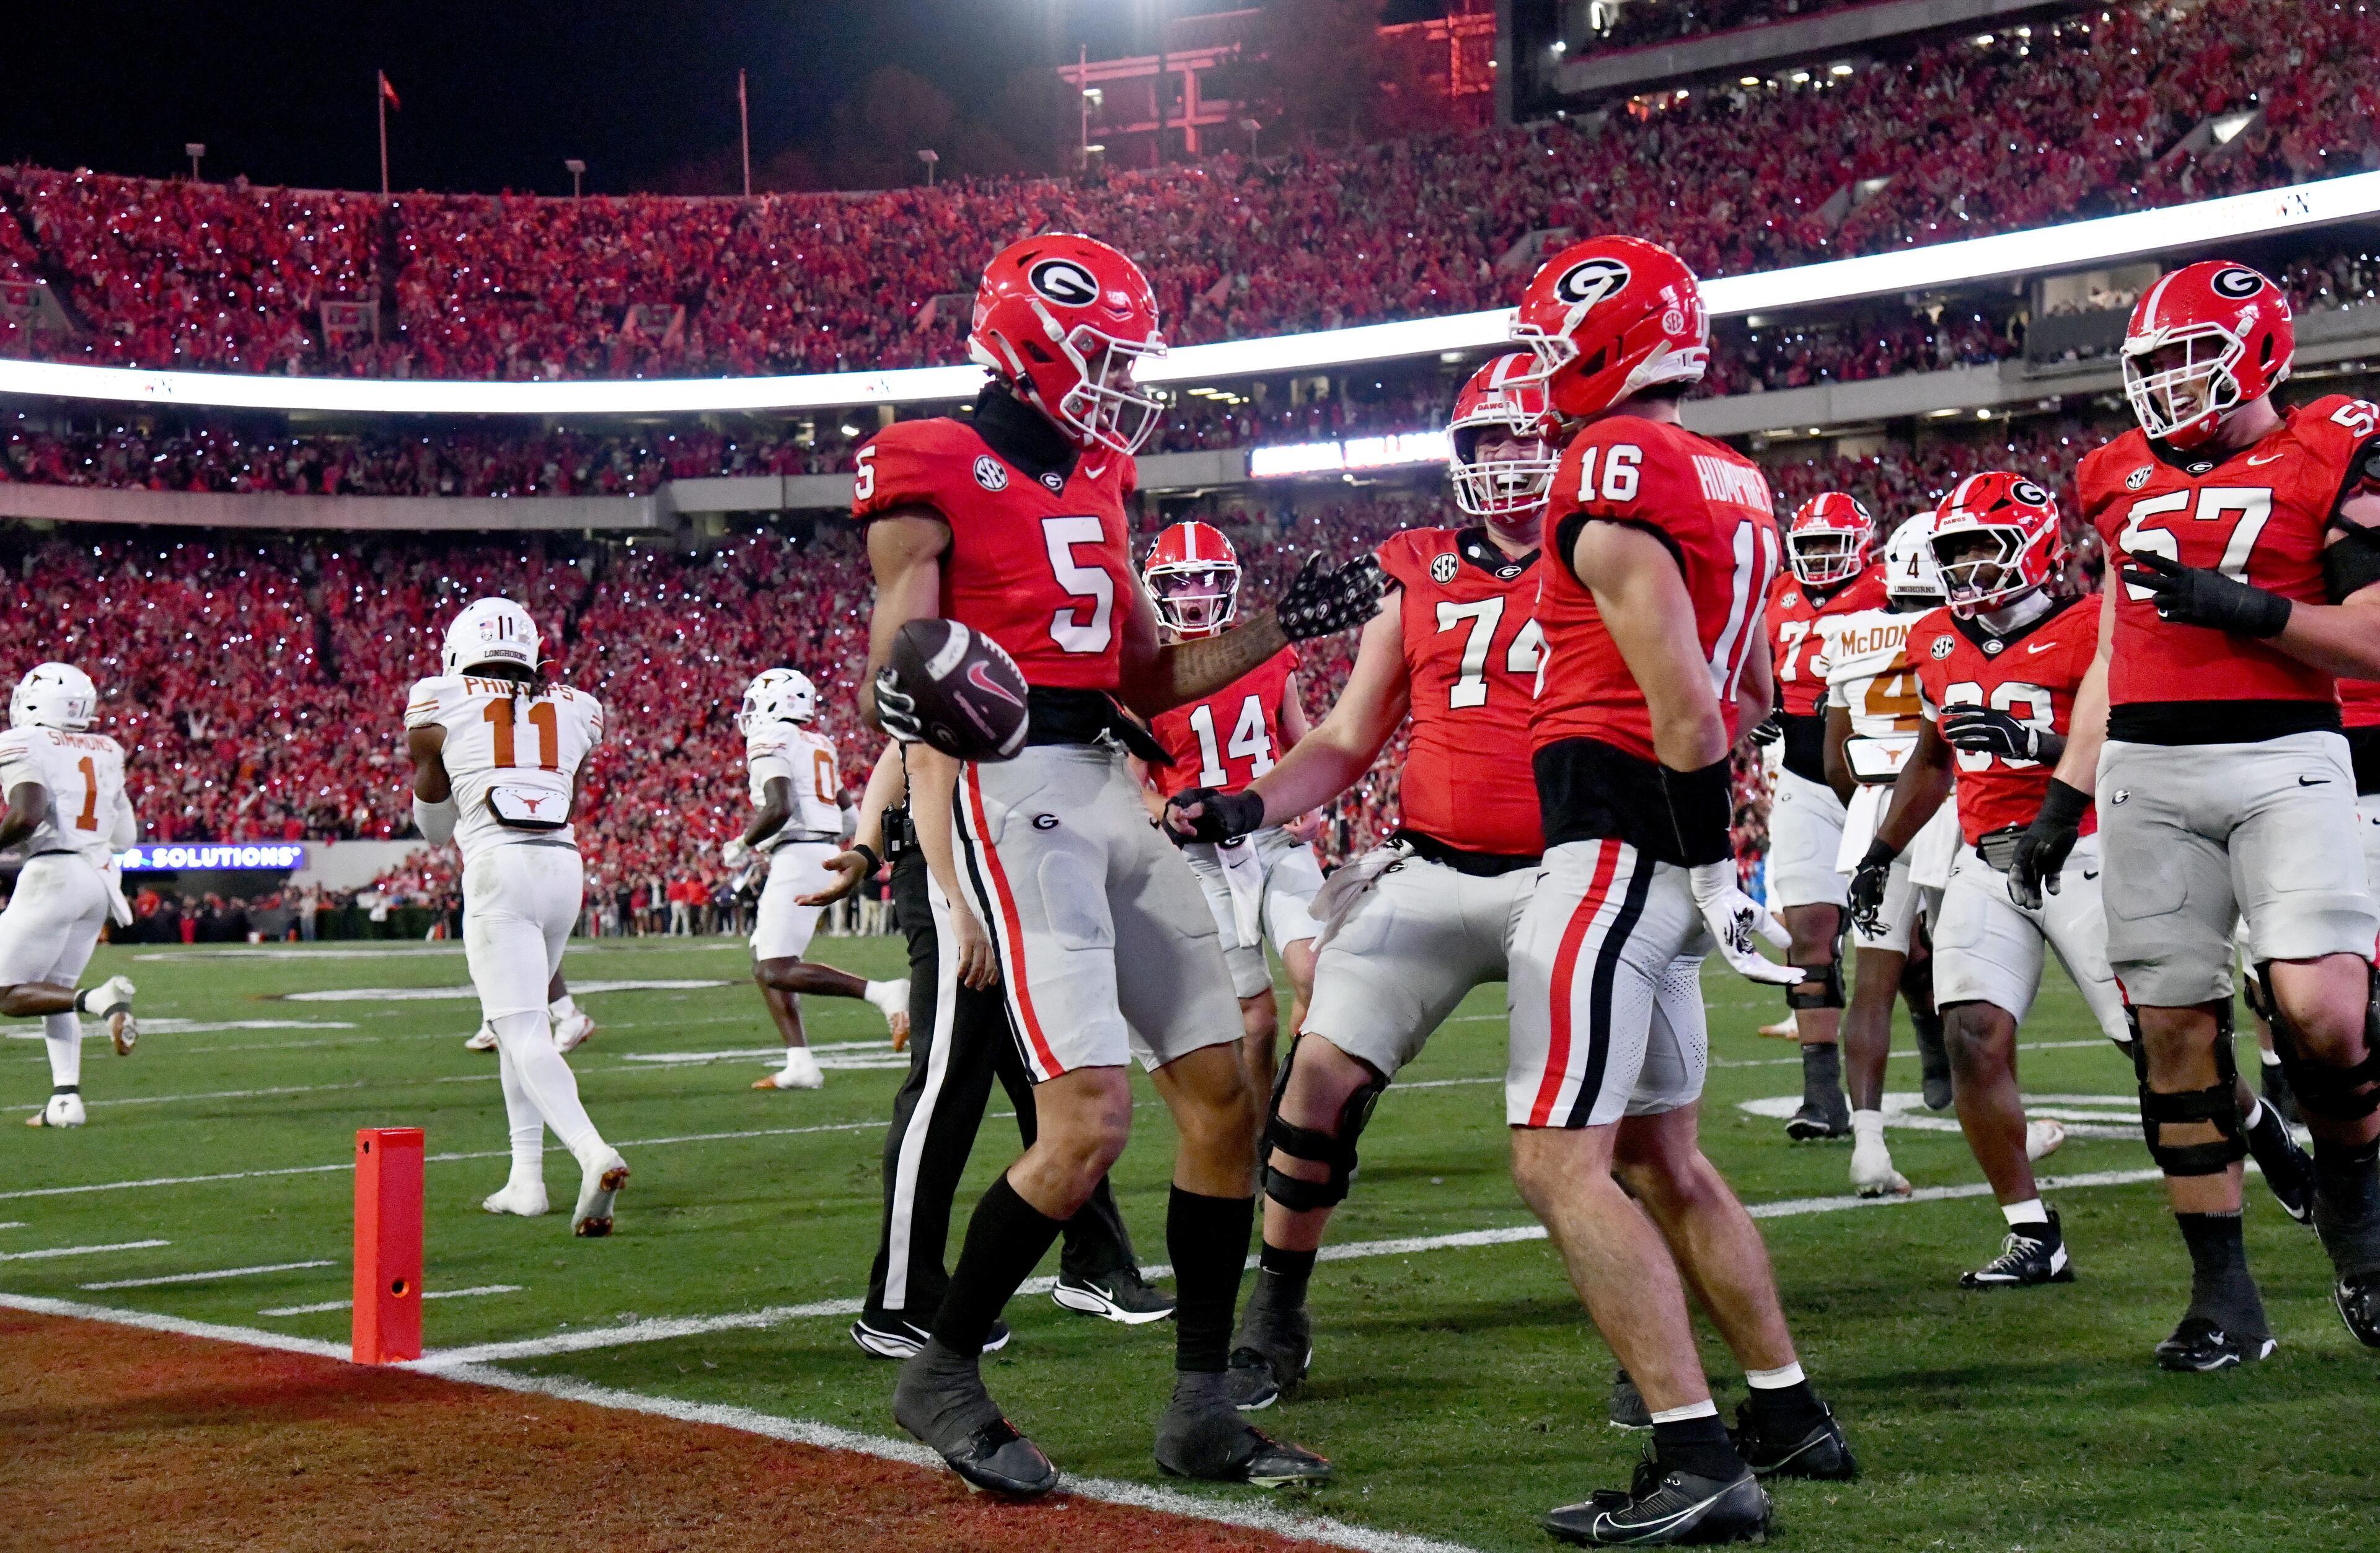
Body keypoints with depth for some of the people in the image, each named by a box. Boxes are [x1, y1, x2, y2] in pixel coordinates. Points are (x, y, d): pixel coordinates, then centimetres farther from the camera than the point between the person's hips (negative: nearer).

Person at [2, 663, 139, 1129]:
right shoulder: (105, 752, 14)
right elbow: (127, 835, 16)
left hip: (54, 873, -7)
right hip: (102, 876, 7)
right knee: (52, 987, 18)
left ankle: (102, 999, -24)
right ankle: (66, 1099, 4)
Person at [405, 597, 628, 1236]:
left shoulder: (438, 708, 8)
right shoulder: (574, 709, 17)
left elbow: (434, 828, 20)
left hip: (499, 866, -5)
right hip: (564, 865, 5)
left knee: (522, 1030, -11)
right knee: (522, 1018, 21)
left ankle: (594, 1154, -34)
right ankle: (526, 1178, 18)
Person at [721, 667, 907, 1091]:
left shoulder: (770, 739, -7)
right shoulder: (819, 743, 20)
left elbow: (779, 808, -21)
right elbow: (847, 814, 23)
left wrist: (741, 847, -6)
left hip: (797, 856, -9)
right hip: (827, 854, 9)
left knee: (778, 970, -14)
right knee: (765, 964, 13)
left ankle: (882, 993, -25)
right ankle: (801, 1064, 4)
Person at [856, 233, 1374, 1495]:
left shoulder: (1091, 486, 19)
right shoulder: (933, 479, -5)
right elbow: (901, 700, -10)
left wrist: (1287, 623, 13)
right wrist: (955, 890, -22)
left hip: (1113, 797, 9)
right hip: (1009, 794, -9)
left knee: (1222, 1099, 6)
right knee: (1089, 1122, -16)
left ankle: (1202, 1412, 15)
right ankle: (942, 1377, 3)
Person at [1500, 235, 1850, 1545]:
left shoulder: (1615, 471, -14)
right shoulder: (1731, 484, 16)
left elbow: (1684, 702, -20)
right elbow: (1752, 695, 24)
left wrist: (1708, 867, -16)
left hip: (1615, 846, -10)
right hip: (1661, 856, 10)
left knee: (1562, 1164, -10)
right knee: (1661, 1158, 18)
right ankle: (1789, 1417, 25)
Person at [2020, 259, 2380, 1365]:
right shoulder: (2129, 480, 17)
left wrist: (2249, 610, -17)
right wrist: (2065, 796, 17)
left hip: (2282, 760, -4)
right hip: (2144, 770, 5)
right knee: (2176, 1030, 2)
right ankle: (2223, 1294, 10)